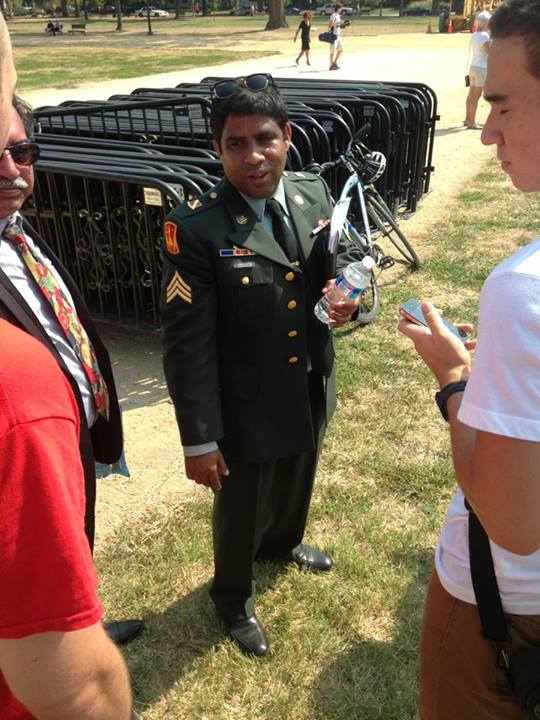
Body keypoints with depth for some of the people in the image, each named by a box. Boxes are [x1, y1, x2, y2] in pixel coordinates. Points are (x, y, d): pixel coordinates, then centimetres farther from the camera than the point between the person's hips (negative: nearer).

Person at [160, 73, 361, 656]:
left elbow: (344, 264, 9)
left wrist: (347, 296, -16)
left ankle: (282, 543, 64)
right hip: (246, 410, -5)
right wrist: (199, 439, -18)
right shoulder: (196, 227, -24)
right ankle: (233, 598, 49)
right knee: (241, 510, 19)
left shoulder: (315, 195, -7)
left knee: (296, 485, 31)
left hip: (311, 394, 6)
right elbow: (187, 343, -22)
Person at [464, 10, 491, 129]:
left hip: (473, 66, 9)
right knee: (476, 97, -4)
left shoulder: (474, 35, 8)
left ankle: (467, 119, 24)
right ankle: (471, 122, -1)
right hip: (481, 68, -9)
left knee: (471, 95, 15)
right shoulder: (484, 35, -16)